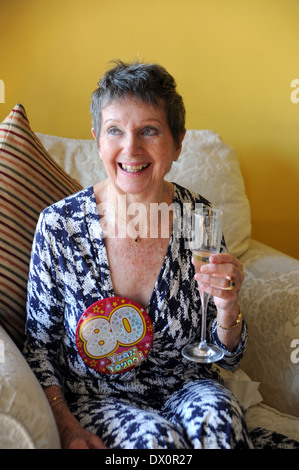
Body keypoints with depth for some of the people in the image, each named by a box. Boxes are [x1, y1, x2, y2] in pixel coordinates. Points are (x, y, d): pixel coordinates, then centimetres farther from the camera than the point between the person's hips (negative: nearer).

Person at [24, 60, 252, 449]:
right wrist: (66, 425, -11)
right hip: (96, 394, -1)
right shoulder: (59, 225, -14)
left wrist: (228, 309, -23)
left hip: (184, 386, 2)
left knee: (218, 420, -30)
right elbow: (40, 341, -1)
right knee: (157, 439, -30)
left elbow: (227, 358, -2)